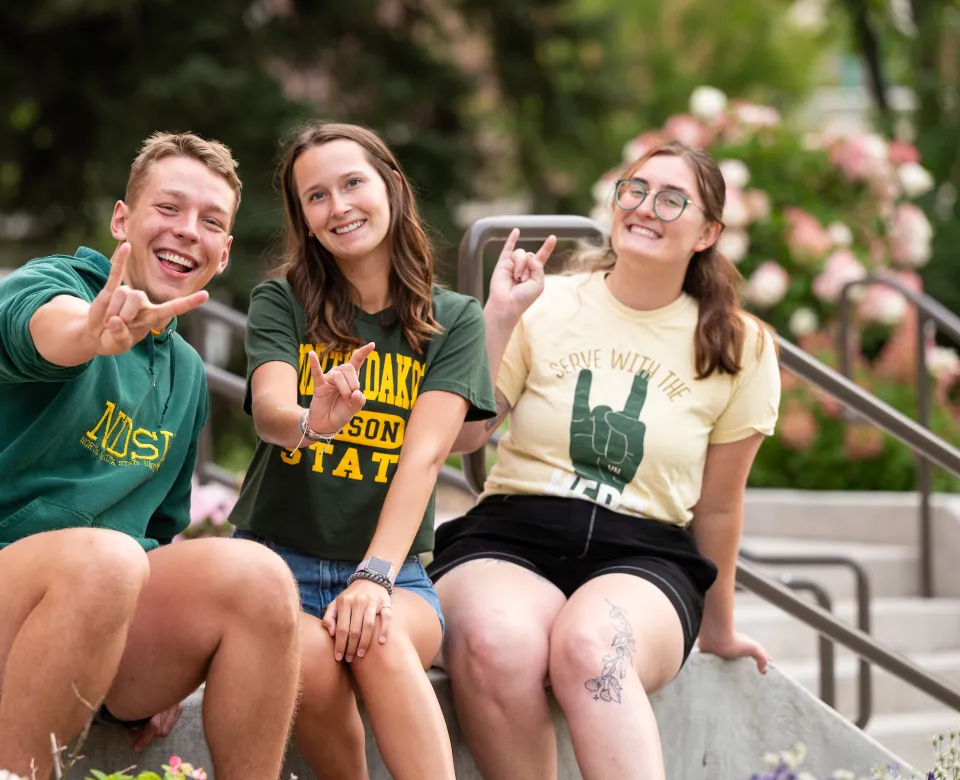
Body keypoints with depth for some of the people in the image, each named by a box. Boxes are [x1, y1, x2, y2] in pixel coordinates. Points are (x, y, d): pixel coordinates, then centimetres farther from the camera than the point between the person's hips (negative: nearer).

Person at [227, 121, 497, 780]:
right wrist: (308, 421, -40)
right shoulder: (282, 302, 7)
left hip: (391, 566, 0)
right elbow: (268, 407, -13)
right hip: (280, 557, 0)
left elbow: (425, 454, -7)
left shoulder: (455, 320, 7)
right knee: (310, 659, -33)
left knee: (378, 637, -35)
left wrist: (375, 576, -23)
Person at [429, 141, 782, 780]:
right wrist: (497, 318, -5)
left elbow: (717, 507, 18)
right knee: (496, 645, -38)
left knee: (589, 646, -39)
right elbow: (462, 434, 3)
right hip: (510, 535, 0)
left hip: (645, 558, 0)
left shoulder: (739, 350, 10)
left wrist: (717, 628, 25)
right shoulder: (546, 306, 8)